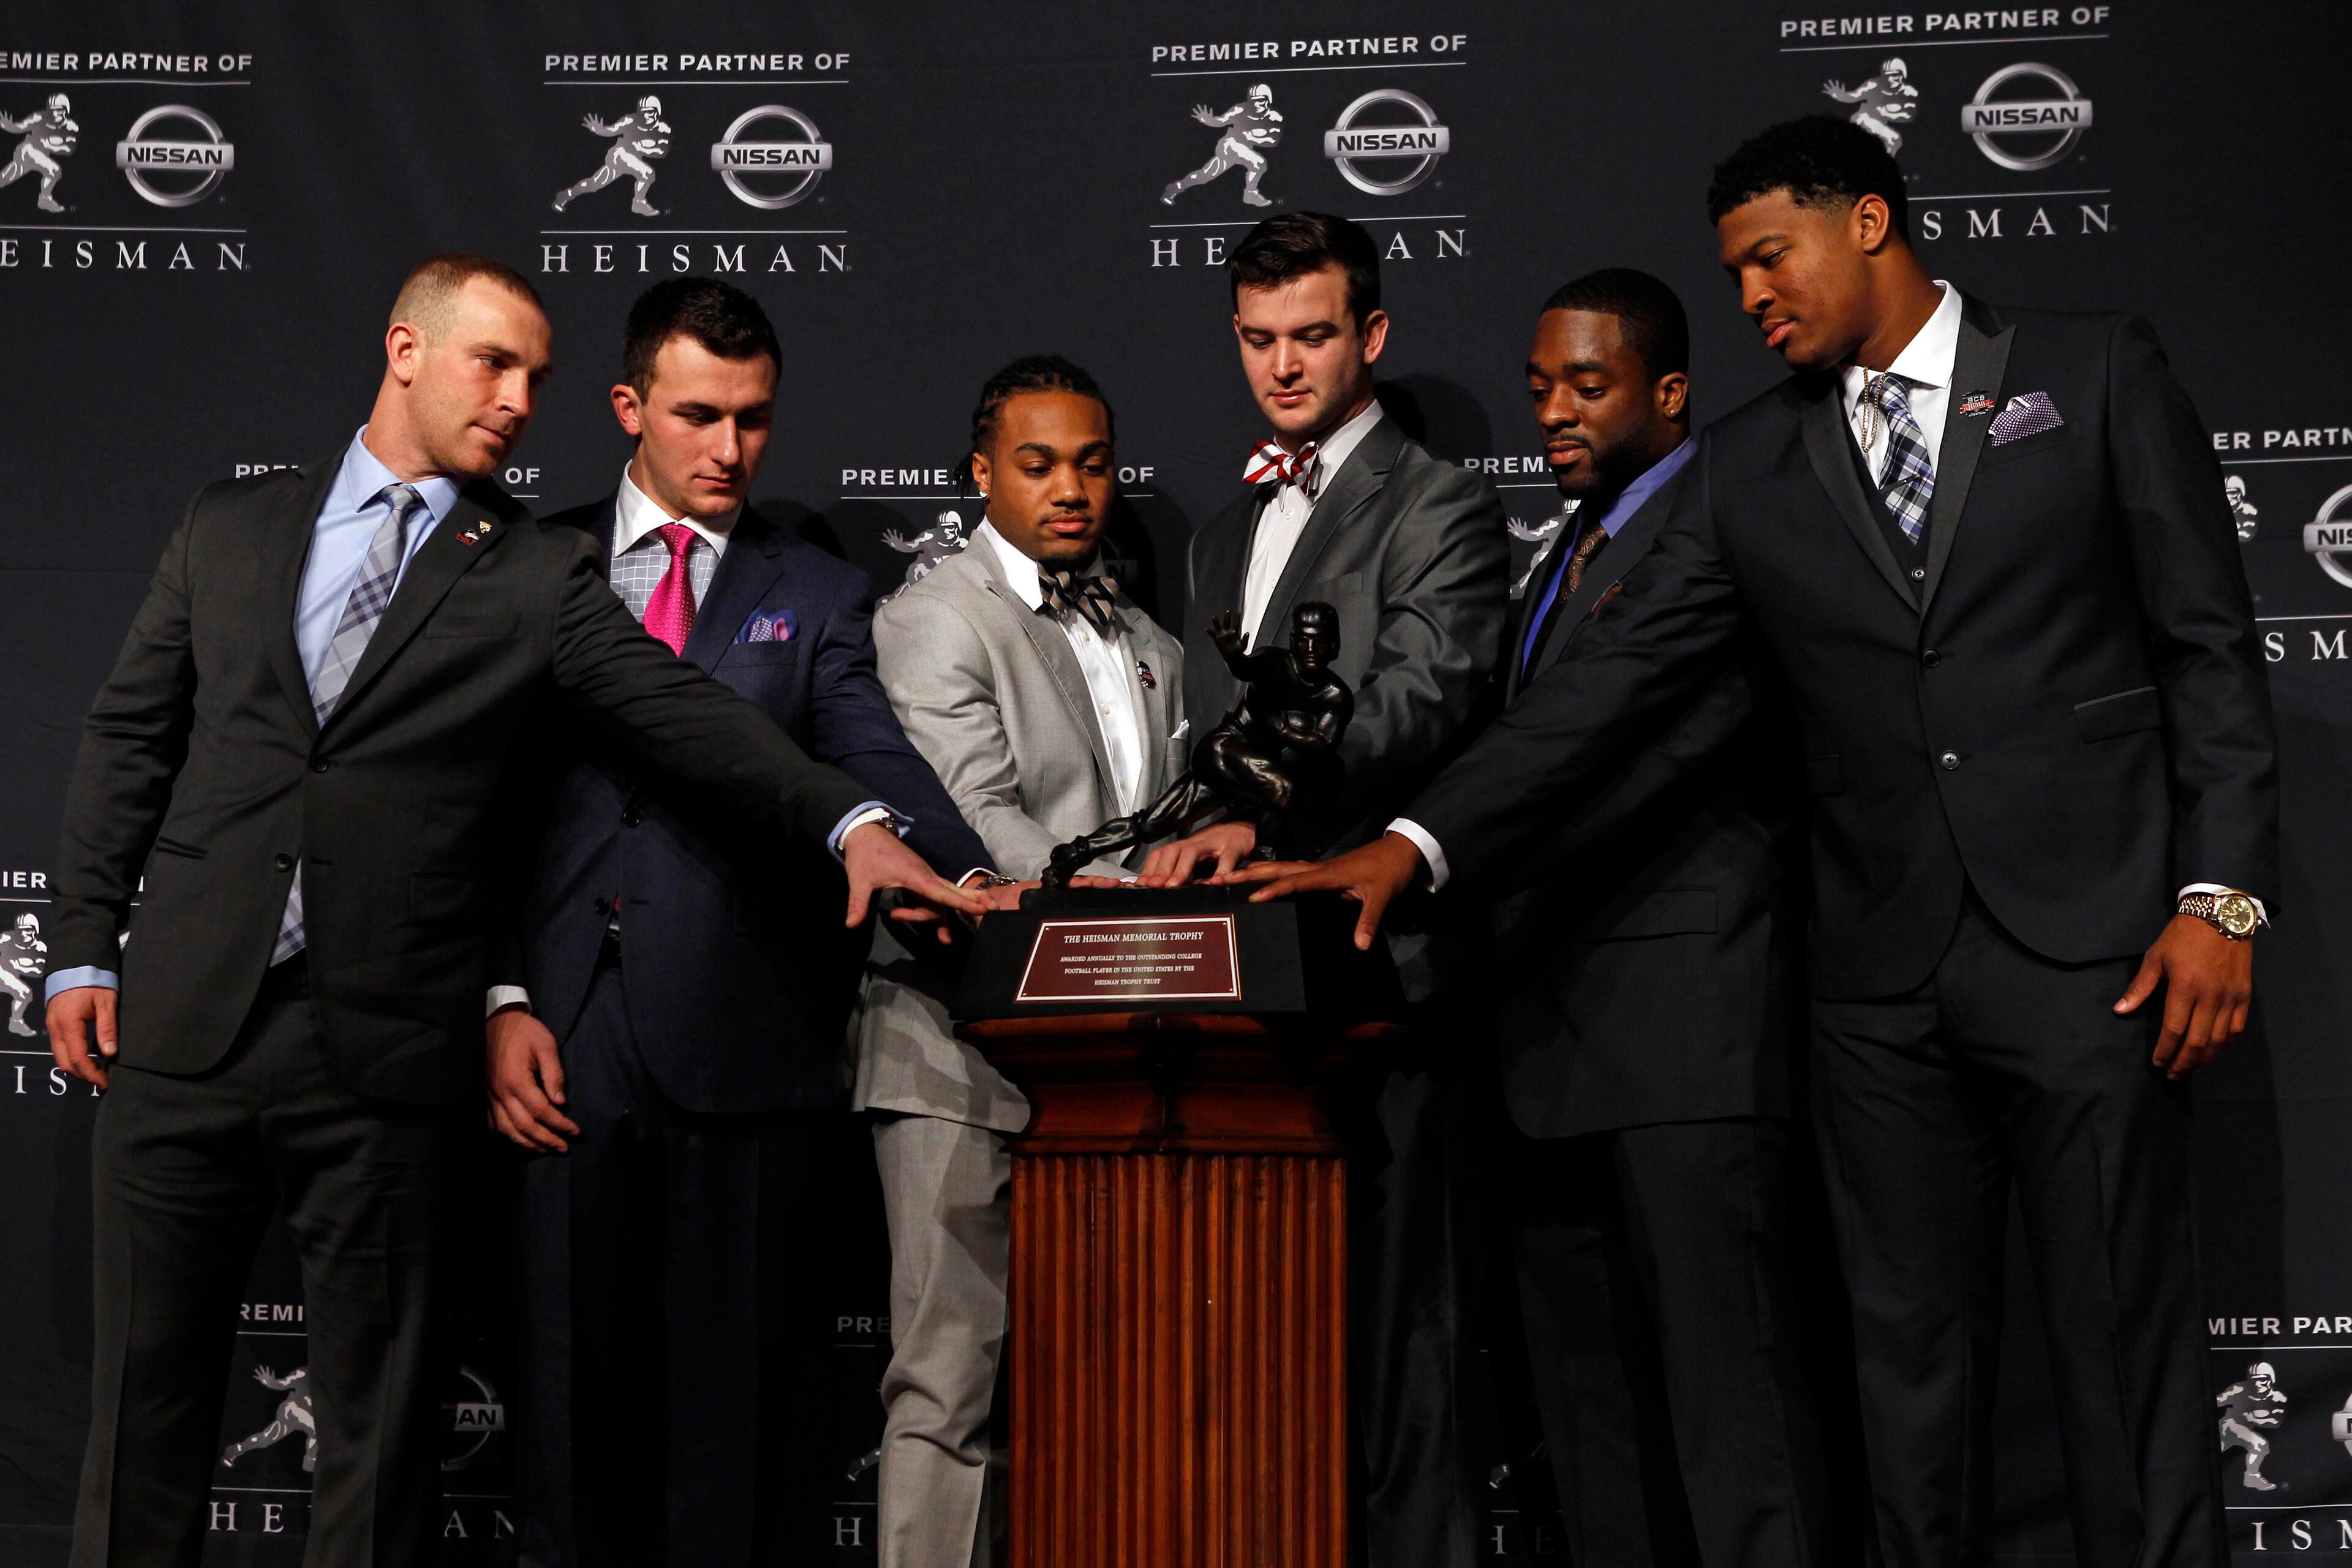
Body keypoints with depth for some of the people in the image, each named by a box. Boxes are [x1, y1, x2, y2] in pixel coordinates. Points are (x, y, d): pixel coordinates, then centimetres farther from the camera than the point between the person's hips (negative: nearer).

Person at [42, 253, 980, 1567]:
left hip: (382, 1057, -1)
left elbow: (686, 711, -8)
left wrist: (851, 824, -22)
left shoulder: (543, 577, 4)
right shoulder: (232, 527, 11)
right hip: (184, 1018, 2)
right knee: (150, 1379, 9)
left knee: (377, 1401, 6)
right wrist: (83, 948, 7)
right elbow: (130, 742, 14)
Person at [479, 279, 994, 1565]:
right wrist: (502, 1000, -3)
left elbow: (874, 760, -6)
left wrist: (975, 882, -26)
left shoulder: (818, 598, 10)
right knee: (574, 1374, 5)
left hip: (747, 1052, 0)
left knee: (738, 1386, 3)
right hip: (570, 1044, 0)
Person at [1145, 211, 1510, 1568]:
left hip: (1379, 960, -7)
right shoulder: (1224, 535, 25)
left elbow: (1418, 702, -15)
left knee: (1399, 1313, -6)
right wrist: (1193, 847, 13)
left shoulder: (1442, 509, 0)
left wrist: (1260, 813, -27)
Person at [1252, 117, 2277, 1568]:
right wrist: (1420, 842, -3)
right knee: (1911, 1352, 6)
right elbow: (1616, 680, 7)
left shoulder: (2098, 375, 5)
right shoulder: (1754, 467, 12)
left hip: (2087, 948, -3)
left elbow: (2211, 646, 2)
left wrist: (2221, 897, -7)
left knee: (2125, 1336, -1)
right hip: (1883, 975, 3)